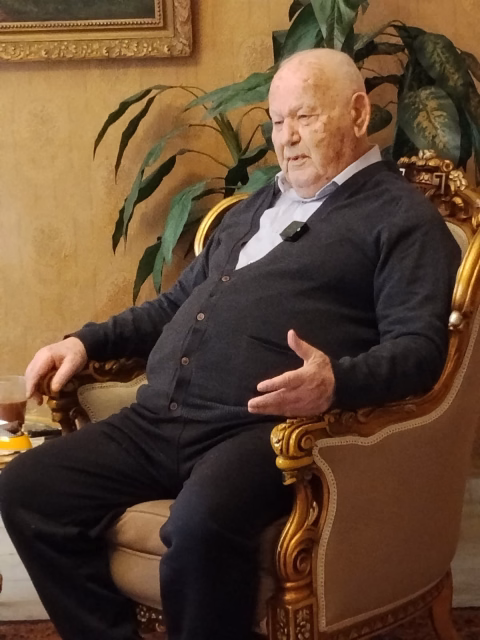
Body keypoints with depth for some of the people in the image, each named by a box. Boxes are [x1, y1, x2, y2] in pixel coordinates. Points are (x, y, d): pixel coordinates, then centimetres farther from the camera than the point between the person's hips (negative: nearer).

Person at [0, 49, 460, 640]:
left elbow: (418, 346, -8)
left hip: (266, 426, -8)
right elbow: (178, 303, 34)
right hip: (158, 418, 8)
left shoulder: (399, 217, 4)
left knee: (202, 524, -37)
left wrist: (337, 382, -29)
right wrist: (87, 341, 20)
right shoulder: (253, 208, 28)